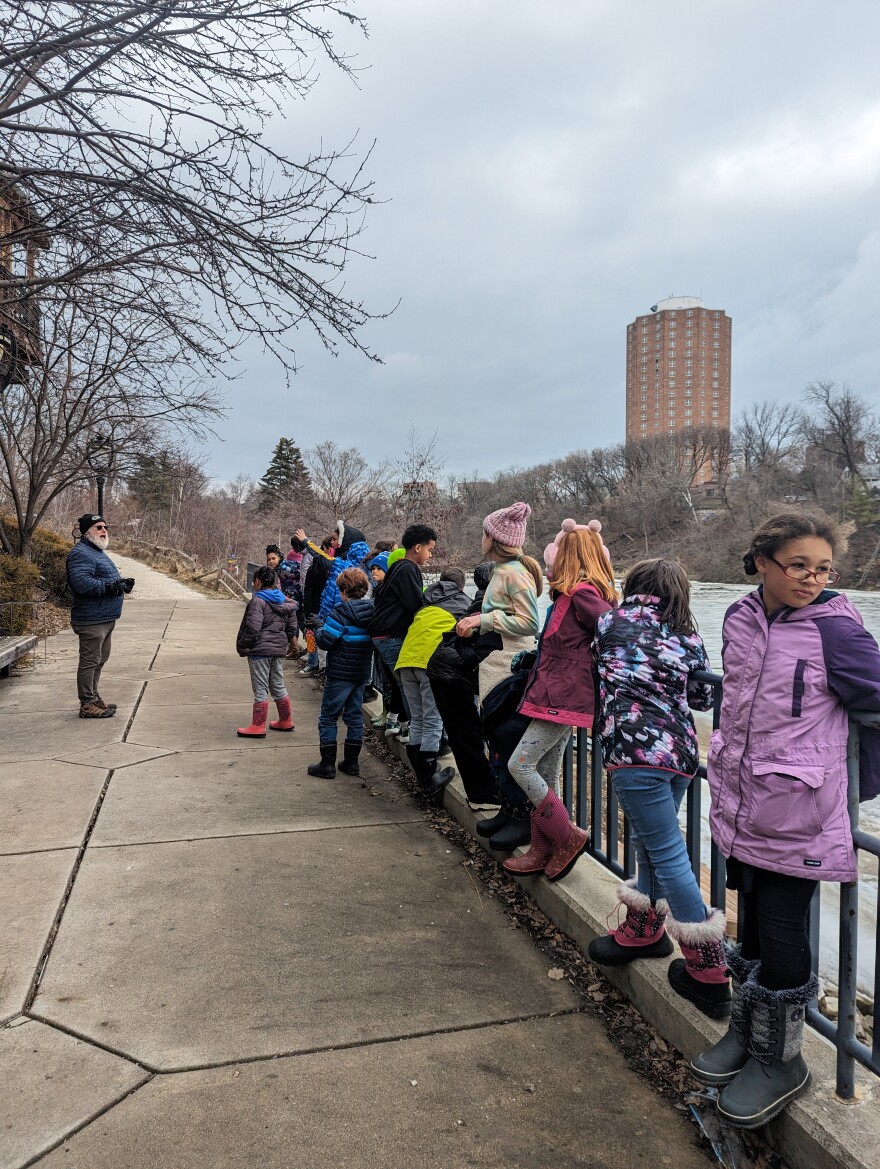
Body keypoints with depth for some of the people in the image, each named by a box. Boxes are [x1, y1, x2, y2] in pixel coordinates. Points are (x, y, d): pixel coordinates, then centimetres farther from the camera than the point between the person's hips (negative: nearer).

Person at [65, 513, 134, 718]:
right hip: (92, 619, -11)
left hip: (105, 618, 11)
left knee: (99, 659, 18)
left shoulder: (98, 552, 20)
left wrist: (122, 582, 9)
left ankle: (93, 697, 29)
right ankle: (87, 705, 1)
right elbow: (81, 582, -28)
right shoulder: (80, 554, -14)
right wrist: (110, 586, -26)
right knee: (90, 661, -5)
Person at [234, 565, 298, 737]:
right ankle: (285, 721, 26)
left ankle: (258, 726, 6)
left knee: (260, 688, -1)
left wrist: (242, 646, -10)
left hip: (260, 650, -7)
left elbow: (253, 628, -22)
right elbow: (292, 627, 10)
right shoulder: (286, 602, 8)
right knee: (278, 685, 17)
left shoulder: (258, 601, -15)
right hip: (279, 649, 7)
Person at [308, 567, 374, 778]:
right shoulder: (372, 611, 2)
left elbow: (326, 641, -19)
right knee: (355, 716, 15)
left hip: (340, 674, -6)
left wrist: (319, 629, 2)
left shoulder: (341, 612, -18)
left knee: (328, 717, 4)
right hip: (362, 672, 6)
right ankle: (351, 762, 20)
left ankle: (328, 764, 6)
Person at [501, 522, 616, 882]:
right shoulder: (573, 594, 14)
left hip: (562, 699, -10)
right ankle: (542, 852, 23)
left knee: (520, 764, -8)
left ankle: (568, 836, 4)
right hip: (561, 699, 10)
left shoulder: (581, 593, -16)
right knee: (545, 775, 13)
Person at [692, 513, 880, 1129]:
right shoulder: (741, 618, 1)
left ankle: (779, 1060, 26)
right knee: (753, 916, 19)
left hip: (798, 814, -5)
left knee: (782, 928, 5)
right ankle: (748, 1031, 38)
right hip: (742, 801, 6)